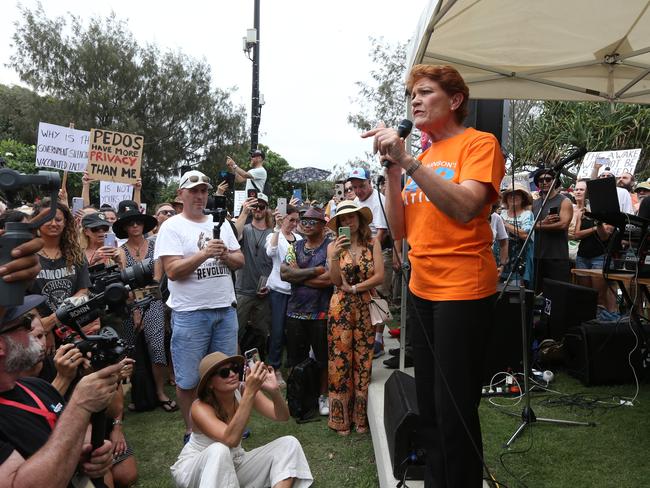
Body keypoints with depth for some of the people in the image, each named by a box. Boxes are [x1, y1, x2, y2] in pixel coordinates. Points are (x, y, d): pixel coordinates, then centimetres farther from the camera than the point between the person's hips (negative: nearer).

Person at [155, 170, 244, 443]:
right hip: (190, 314, -5)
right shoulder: (172, 227, -5)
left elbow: (240, 261, 10)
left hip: (225, 309, 5)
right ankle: (191, 430, 23)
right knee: (189, 379, 6)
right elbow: (172, 271, -14)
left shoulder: (220, 224, 11)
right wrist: (204, 254, -23)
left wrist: (225, 254, -10)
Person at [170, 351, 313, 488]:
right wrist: (250, 392, -47)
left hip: (234, 464, 5)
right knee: (219, 450, -39)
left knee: (289, 443, -13)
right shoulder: (200, 407, -27)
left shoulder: (243, 390, -14)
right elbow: (230, 439, -43)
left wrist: (275, 391, -40)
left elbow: (282, 416, -19)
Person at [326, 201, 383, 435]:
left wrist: (353, 288, -8)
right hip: (341, 308, 0)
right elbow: (336, 281, -4)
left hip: (366, 308, 0)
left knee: (363, 361, 3)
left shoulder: (373, 244, 3)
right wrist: (335, 256, -17)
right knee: (340, 360, 1)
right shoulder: (334, 246, 4)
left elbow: (379, 276, -5)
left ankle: (361, 416, 17)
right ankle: (341, 418, 13)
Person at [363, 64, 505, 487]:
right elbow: (400, 229, 8)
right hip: (422, 289, 7)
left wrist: (407, 160, -24)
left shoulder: (479, 144, -6)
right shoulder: (422, 159, 13)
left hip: (464, 291, -7)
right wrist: (392, 168, -1)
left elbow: (464, 208, -23)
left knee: (454, 409, -1)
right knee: (428, 404, 17)